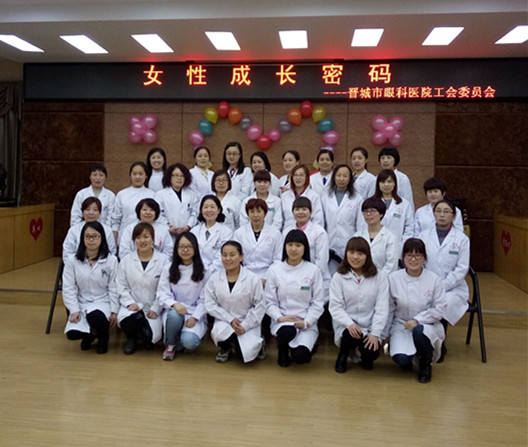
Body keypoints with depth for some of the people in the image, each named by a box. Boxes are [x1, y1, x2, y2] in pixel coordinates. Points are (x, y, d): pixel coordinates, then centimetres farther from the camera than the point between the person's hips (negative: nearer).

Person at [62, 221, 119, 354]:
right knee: (72, 333, -25)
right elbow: (68, 288, 0)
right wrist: (74, 310, -10)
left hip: (102, 303, -2)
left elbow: (113, 288, -1)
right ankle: (90, 334, 16)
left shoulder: (111, 260, -2)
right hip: (81, 303, 2)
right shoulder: (72, 260, 0)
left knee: (95, 317, -37)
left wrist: (114, 311, -6)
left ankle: (103, 336, 2)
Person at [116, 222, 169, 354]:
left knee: (151, 336, -25)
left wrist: (155, 309, -12)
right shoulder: (126, 260, 5)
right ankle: (131, 338, 7)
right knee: (127, 322, -32)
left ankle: (147, 338, 17)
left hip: (153, 308, -1)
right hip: (132, 306, 1)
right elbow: (121, 286, 4)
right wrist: (130, 303, -11)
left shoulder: (163, 260, -4)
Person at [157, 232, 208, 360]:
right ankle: (170, 344, -3)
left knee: (189, 341, -30)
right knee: (174, 315, -36)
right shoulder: (168, 268, 3)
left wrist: (195, 317, -16)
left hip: (196, 314, -1)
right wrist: (174, 304, -23)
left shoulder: (203, 270, -1)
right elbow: (162, 294, -2)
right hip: (174, 311, 1)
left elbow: (204, 299, -2)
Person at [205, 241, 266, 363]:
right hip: (224, 320, 1)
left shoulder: (253, 279, -9)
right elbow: (210, 304, -3)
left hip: (248, 322, -1)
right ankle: (225, 348, 6)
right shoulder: (214, 279, -3)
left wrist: (245, 325, -14)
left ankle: (257, 343, 19)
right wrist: (230, 319, -15)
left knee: (246, 354, -20)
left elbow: (260, 306, -5)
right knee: (220, 332, -33)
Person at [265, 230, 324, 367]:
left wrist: (306, 322, -12)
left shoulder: (313, 271, -1)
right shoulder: (274, 270, 0)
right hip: (282, 320, 0)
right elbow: (269, 301, 2)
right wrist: (279, 317, -15)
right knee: (287, 333, -36)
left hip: (306, 322, 0)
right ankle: (283, 348, 2)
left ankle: (307, 343, 14)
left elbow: (318, 302, 0)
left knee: (300, 356, -25)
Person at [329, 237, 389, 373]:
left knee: (372, 354, -24)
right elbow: (335, 307, -5)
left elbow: (382, 308, -3)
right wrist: (349, 323, -23)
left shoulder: (379, 277, 1)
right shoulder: (339, 277, 0)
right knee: (351, 335, -34)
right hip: (347, 325, -1)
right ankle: (343, 354, 3)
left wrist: (375, 333, -13)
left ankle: (366, 357, 17)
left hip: (370, 326, 1)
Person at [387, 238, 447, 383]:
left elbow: (440, 310, -8)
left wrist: (417, 320, -20)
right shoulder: (393, 278, -6)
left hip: (427, 325, -1)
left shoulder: (434, 279, -9)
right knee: (401, 359, -25)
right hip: (401, 325, 1)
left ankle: (426, 365, -4)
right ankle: (407, 360, 17)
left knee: (419, 331, -37)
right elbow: (388, 310, 2)